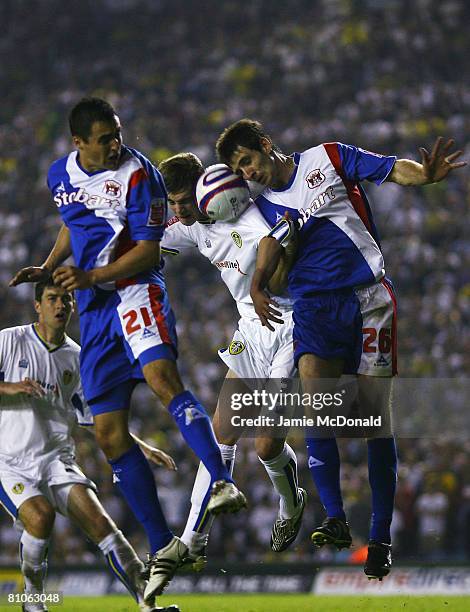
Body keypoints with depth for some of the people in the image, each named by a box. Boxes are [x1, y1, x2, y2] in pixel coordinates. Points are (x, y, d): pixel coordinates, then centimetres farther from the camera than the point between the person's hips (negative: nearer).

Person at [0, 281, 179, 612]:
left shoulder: (77, 358, 12)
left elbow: (98, 420, 18)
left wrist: (144, 448, 7)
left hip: (57, 459, 3)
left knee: (98, 519, -19)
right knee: (40, 516, -30)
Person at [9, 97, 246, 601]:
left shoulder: (138, 175, -9)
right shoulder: (60, 175, 11)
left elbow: (147, 251, -11)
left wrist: (91, 277, -20)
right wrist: (47, 268, 17)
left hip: (135, 290, -6)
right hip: (94, 312, 6)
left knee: (161, 377, -35)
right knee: (109, 434, -1)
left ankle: (222, 484, -45)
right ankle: (162, 545, 5)